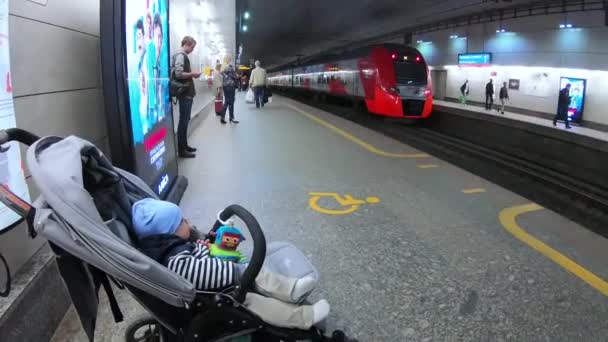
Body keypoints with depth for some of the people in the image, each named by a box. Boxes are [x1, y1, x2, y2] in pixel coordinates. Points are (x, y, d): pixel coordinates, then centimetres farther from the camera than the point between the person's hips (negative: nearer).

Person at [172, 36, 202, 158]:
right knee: (183, 120, -6)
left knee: (185, 120, 14)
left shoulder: (183, 56, 16)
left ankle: (184, 145, 22)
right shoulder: (180, 56, -13)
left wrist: (192, 74, 8)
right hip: (184, 93, -10)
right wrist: (193, 74, -13)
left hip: (187, 93, 10)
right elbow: (178, 74, -23)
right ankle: (181, 150, -1)